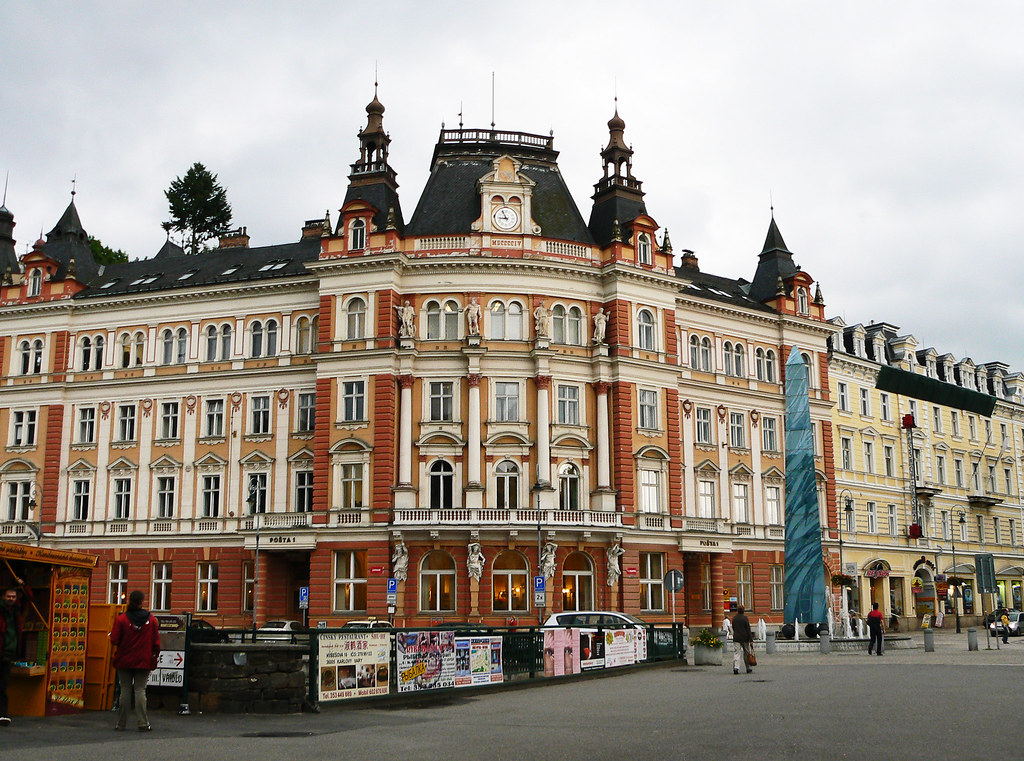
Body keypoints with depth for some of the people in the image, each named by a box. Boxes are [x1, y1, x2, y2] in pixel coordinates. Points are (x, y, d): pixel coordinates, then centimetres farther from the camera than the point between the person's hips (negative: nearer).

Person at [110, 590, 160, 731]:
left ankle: (121, 723, 12)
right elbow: (156, 642, -1)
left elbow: (114, 640, -8)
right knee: (140, 690, 3)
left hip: (125, 661, 0)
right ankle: (143, 723, -3)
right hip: (143, 661, 0)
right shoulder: (151, 619, -3)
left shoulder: (122, 619, -8)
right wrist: (154, 657, 12)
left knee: (125, 690, 7)